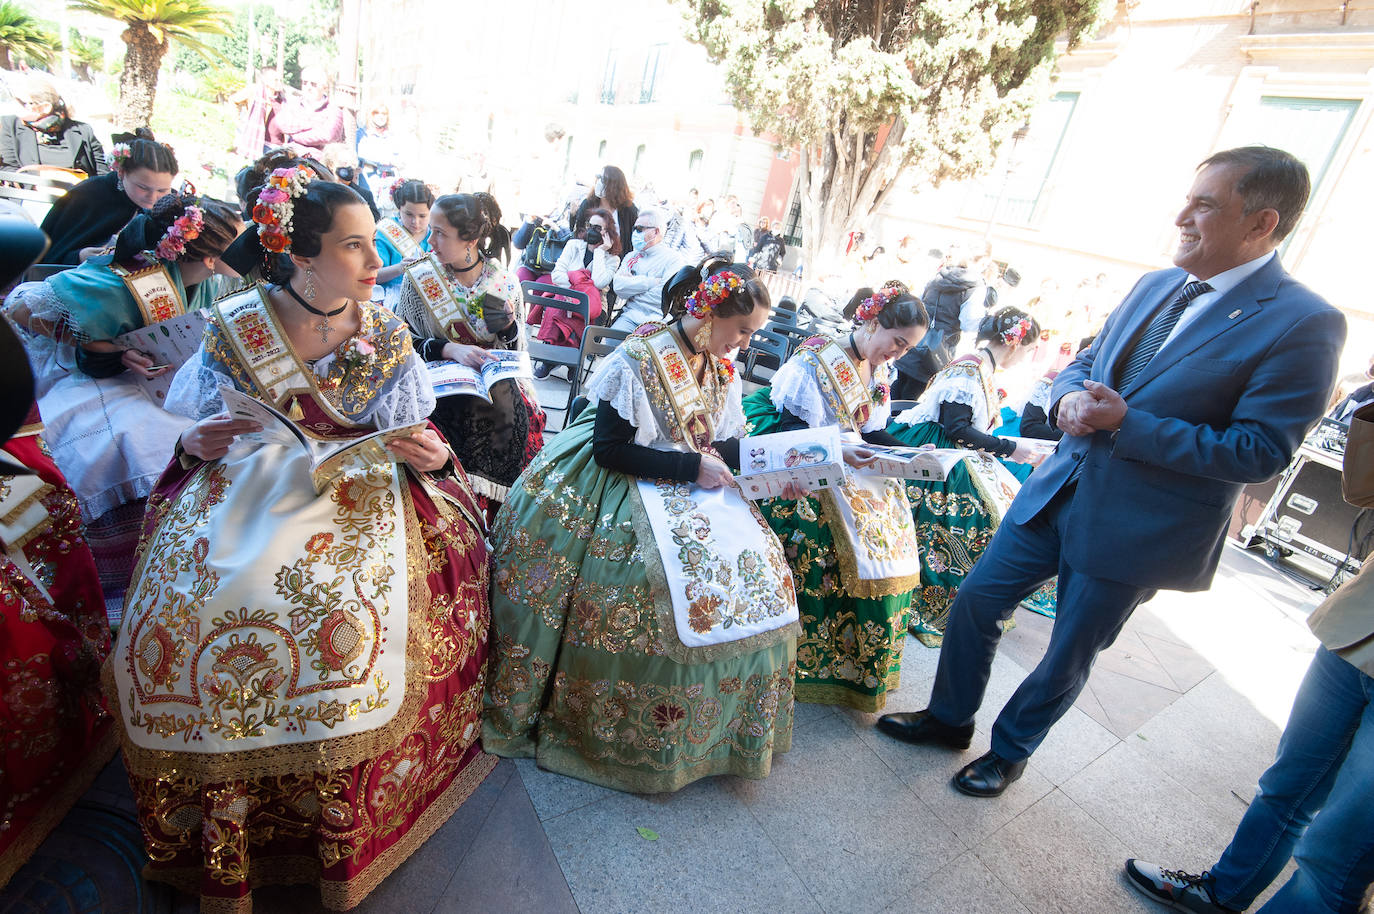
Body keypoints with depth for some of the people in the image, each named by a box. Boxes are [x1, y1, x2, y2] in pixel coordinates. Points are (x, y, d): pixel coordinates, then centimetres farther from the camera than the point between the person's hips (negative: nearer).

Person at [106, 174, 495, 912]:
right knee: (188, 615, -22)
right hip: (243, 489, 2)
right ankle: (220, 851, -1)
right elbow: (197, 438, 11)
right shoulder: (234, 327, 2)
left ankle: (344, 842, -6)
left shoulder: (386, 335, 3)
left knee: (353, 618, -27)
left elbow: (412, 443, 4)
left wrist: (431, 458, -17)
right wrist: (196, 443, -11)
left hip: (357, 492, -1)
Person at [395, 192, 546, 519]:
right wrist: (450, 349, -18)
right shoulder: (420, 276, -1)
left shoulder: (505, 281, 1)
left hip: (496, 380, 1)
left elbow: (517, 351, 8)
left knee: (519, 419, -21)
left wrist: (509, 326, -13)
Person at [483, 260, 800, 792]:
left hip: (689, 485, 7)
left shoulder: (720, 369, 6)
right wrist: (691, 466, -19)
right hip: (623, 489, -7)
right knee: (677, 582, -23)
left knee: (759, 566, -6)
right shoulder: (642, 358, -17)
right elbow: (610, 450, -19)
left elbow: (727, 447, 9)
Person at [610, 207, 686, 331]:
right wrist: (651, 282, -6)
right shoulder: (631, 257, 21)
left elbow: (664, 296, -11)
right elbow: (618, 286, 3)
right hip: (630, 316, 4)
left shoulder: (673, 258, 4)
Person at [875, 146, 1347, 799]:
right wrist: (1070, 397, -10)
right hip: (1058, 492, 6)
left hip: (1133, 528, -6)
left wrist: (1127, 425, -23)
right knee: (975, 601, 10)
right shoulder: (1155, 286, 6)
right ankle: (949, 718, 34)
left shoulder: (1305, 324, -14)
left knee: (1066, 659, 13)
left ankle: (1009, 751, 39)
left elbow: (1259, 452, -17)